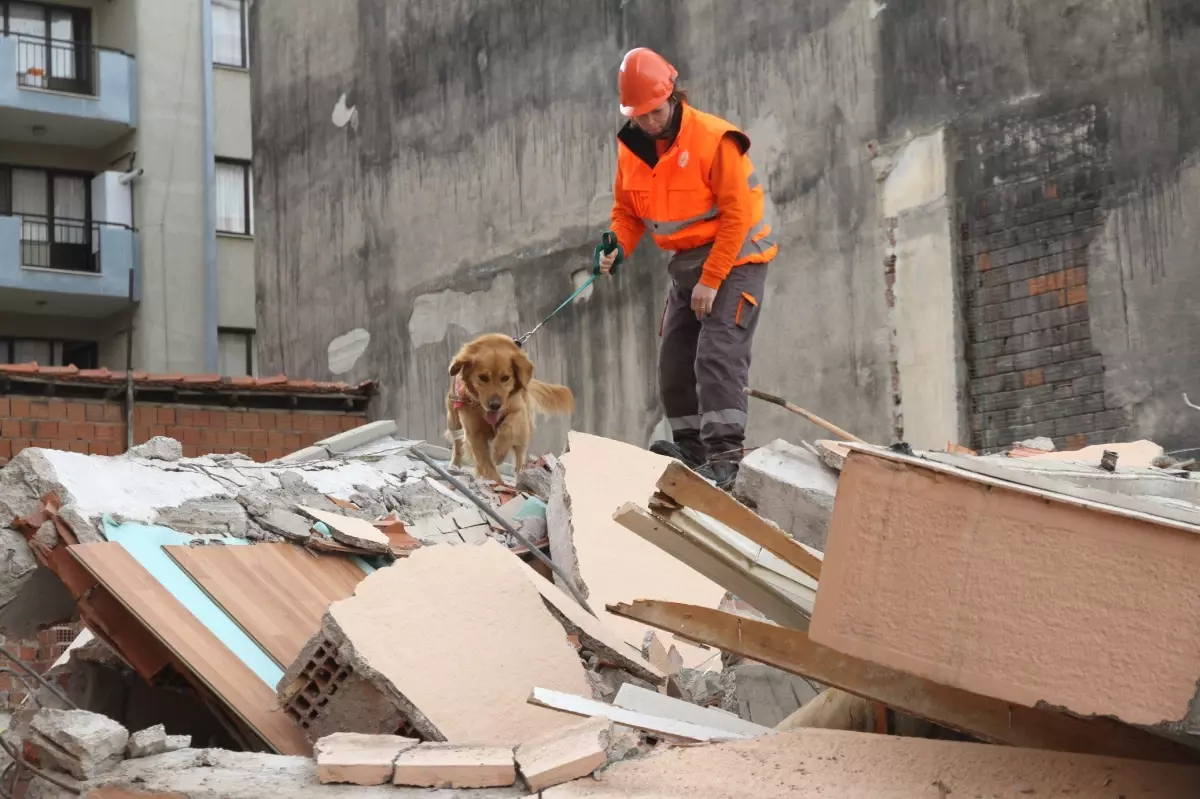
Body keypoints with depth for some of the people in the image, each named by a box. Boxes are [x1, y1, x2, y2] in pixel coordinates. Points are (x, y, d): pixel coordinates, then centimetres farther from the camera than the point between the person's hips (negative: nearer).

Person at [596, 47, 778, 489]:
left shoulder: (714, 139, -19)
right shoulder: (631, 147, 1)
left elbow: (736, 216, -20)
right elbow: (627, 210, 11)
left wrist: (711, 280, -22)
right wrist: (619, 247, -12)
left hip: (734, 259, -7)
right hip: (687, 264, 7)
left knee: (717, 353, -19)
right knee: (675, 360, 4)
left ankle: (724, 456, -22)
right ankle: (691, 447, 14)